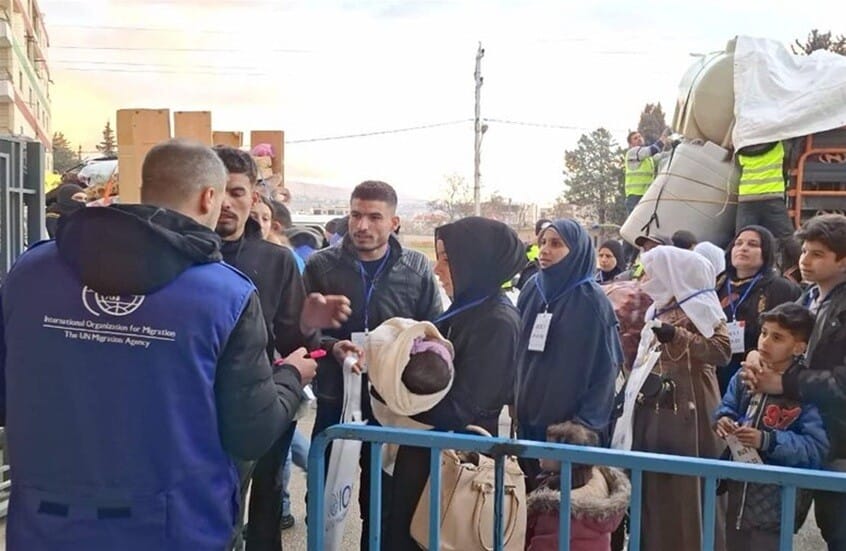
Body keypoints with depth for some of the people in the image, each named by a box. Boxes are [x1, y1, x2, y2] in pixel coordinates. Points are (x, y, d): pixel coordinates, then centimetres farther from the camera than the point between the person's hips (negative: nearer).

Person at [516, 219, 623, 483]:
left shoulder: (592, 300, -10)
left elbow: (605, 366, -10)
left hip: (569, 420, -5)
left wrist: (585, 422, -13)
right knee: (528, 485, 11)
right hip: (528, 413, 5)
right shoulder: (531, 290, 5)